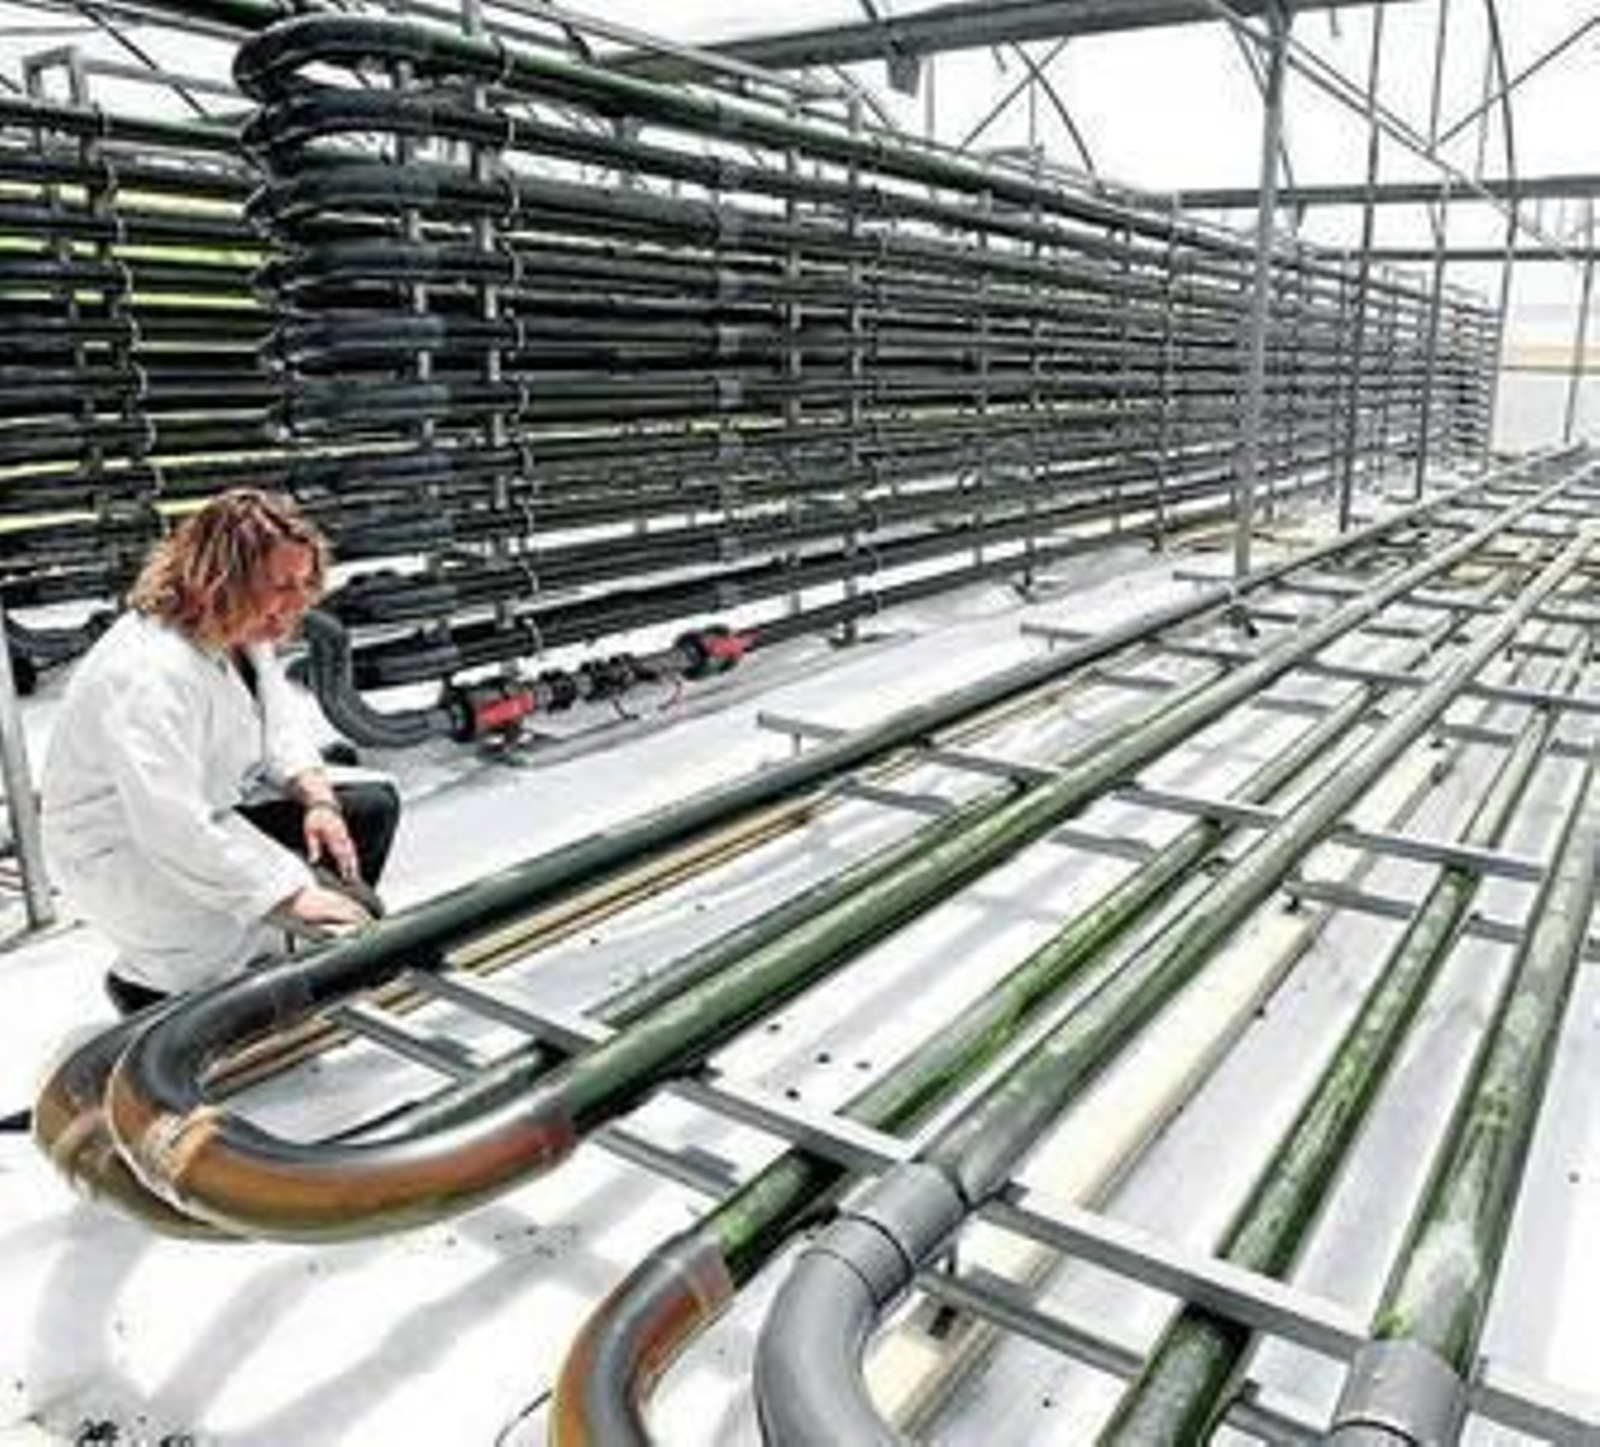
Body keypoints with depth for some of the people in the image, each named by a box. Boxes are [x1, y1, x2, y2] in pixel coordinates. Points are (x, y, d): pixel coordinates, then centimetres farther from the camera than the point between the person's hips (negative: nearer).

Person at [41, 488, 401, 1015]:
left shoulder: (243, 632, -4)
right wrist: (293, 893, -38)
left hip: (213, 816, 10)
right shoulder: (151, 674, -32)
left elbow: (280, 723, 9)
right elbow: (173, 827, -38)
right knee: (352, 913, -22)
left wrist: (317, 797, -11)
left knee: (375, 806, 5)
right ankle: (149, 988, -2)